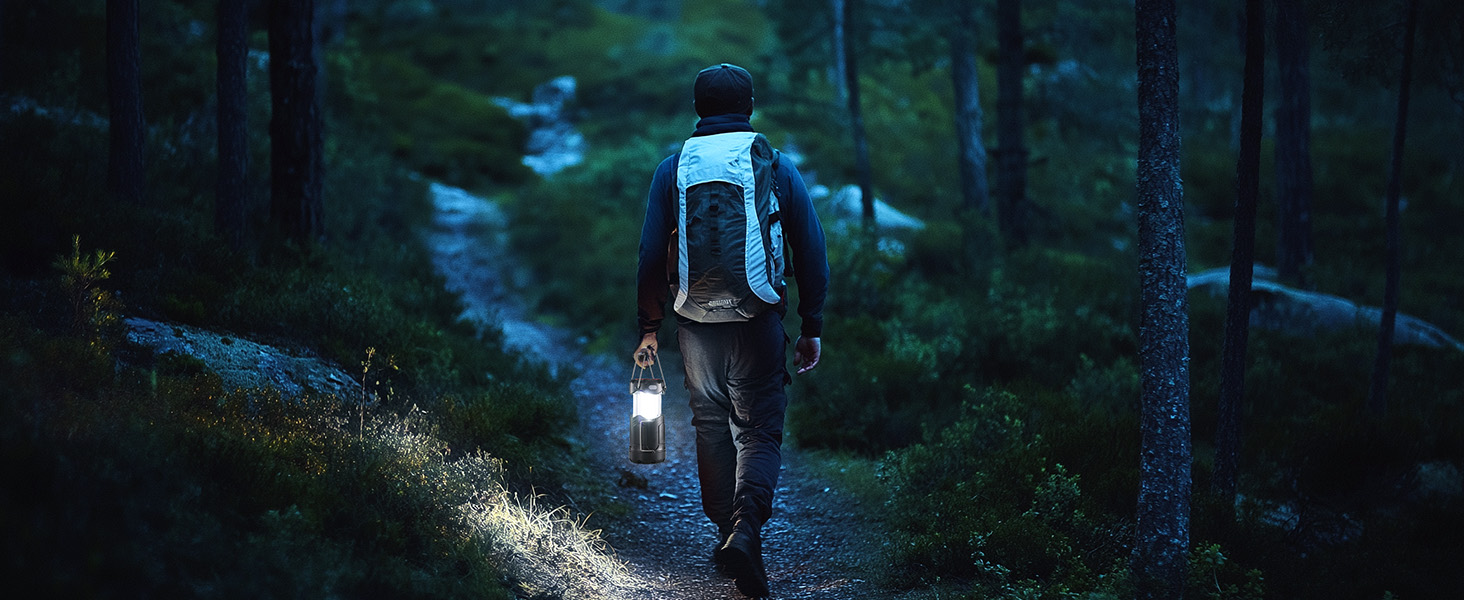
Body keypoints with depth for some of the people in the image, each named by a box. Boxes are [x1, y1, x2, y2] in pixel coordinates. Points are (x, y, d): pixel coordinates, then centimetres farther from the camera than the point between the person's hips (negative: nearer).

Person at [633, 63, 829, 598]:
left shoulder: (672, 169, 3)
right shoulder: (779, 170, 2)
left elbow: (651, 256, 1)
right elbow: (811, 254, 2)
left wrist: (649, 328, 9)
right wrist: (812, 328, 9)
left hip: (697, 323, 1)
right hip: (759, 323, -1)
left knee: (711, 427, 16)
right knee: (760, 431, 2)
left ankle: (726, 532, 19)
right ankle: (746, 527, -21)